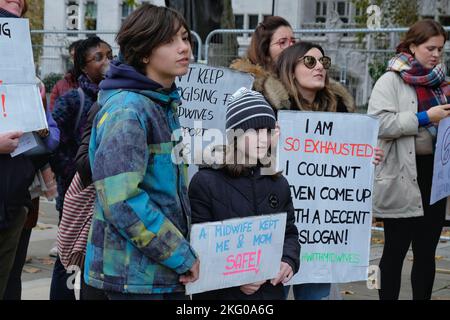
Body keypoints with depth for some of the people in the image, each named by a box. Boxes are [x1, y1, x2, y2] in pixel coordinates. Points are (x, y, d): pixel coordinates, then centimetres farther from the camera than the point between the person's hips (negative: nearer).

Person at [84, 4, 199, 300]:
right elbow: (121, 201, -25)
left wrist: (183, 253, 14)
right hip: (135, 275, -9)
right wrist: (182, 256, -18)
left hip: (168, 272, 9)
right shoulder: (127, 111, -17)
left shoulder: (165, 105, 12)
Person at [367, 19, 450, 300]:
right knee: (396, 250, 2)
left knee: (427, 250, 10)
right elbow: (380, 123, -17)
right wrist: (425, 118, -18)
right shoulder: (391, 81, -3)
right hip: (402, 177, -6)